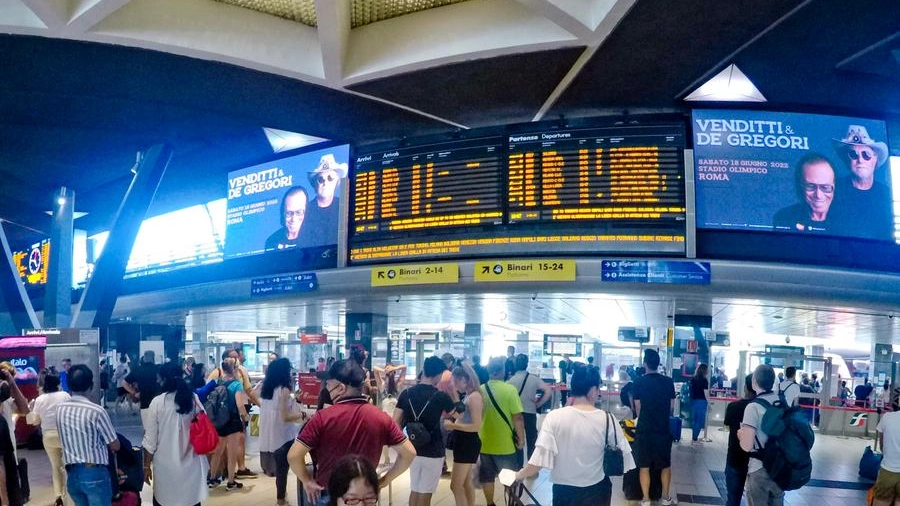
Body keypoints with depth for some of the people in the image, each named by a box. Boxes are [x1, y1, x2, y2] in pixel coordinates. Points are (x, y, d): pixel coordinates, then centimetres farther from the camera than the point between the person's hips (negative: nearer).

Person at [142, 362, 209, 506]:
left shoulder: (157, 402, -9)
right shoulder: (194, 399, -2)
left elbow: (150, 439, -5)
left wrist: (146, 465, 6)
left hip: (165, 465, -2)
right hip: (191, 462, 2)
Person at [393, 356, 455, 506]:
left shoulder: (406, 393, -1)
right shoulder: (440, 396, -12)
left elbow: (395, 422, -3)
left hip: (413, 450, 5)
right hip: (433, 453, -4)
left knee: (414, 491, 18)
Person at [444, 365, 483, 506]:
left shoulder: (474, 396, -20)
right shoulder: (469, 396, 9)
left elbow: (476, 425, -26)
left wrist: (453, 426, -23)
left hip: (468, 443, -10)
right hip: (464, 442, 10)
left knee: (455, 485, -5)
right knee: (466, 481, 21)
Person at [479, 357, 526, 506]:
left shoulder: (480, 390, -3)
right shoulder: (509, 390, -16)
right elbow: (517, 417, -16)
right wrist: (521, 439, -4)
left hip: (484, 443, 4)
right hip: (505, 444, -4)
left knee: (487, 477, 17)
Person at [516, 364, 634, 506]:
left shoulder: (554, 417, -16)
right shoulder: (607, 419, -13)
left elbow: (540, 458, -17)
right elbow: (623, 454, -5)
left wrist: (518, 475, -2)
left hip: (564, 491, 0)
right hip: (596, 491, 1)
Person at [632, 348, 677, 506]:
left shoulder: (639, 382, -8)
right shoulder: (668, 382, -3)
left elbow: (637, 408, -1)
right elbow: (672, 407, 5)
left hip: (644, 430, -2)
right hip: (663, 429, 2)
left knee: (644, 466, 7)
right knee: (665, 465, 15)